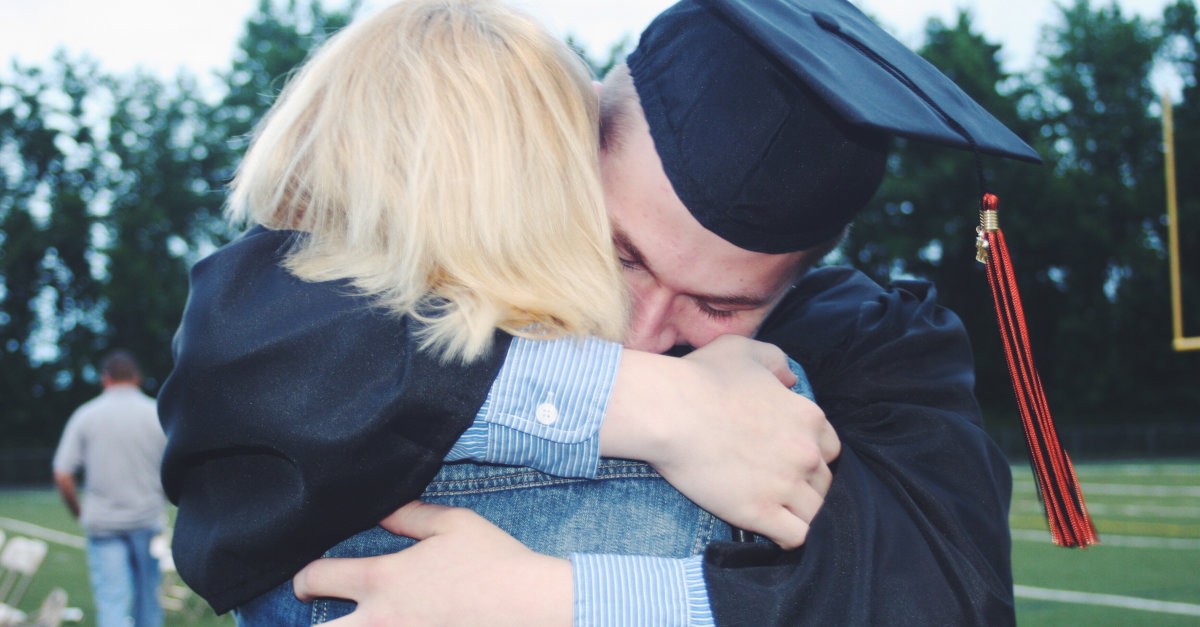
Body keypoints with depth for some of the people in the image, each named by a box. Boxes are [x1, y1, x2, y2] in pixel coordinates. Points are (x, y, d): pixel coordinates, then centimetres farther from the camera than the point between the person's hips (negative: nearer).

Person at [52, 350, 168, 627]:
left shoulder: (85, 415, -1)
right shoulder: (158, 414, -1)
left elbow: (62, 476, -4)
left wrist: (78, 512, 12)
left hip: (103, 522, -1)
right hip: (148, 521, 1)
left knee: (112, 602, -4)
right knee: (148, 598, 14)